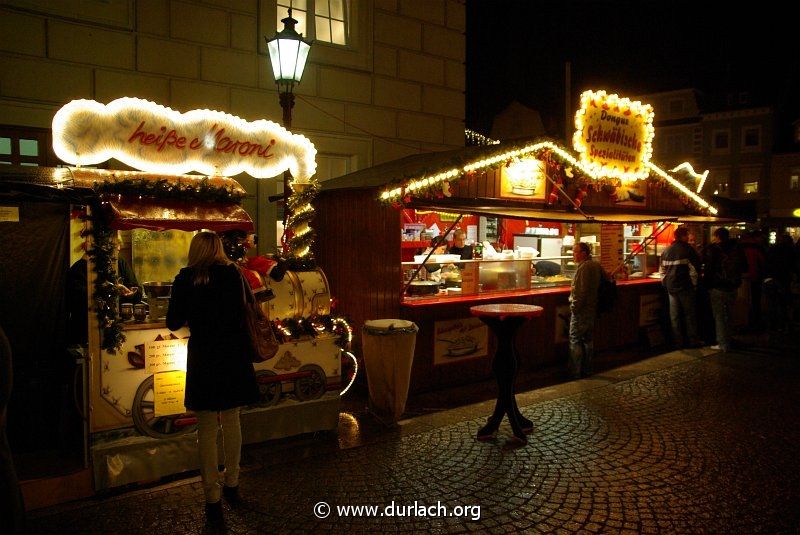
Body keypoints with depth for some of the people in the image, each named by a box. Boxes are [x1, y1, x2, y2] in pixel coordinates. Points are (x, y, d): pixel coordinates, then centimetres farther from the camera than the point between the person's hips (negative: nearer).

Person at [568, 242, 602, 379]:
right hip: (592, 309, 10)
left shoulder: (584, 267, -19)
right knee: (588, 339, 15)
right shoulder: (596, 265, 11)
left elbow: (580, 291, -24)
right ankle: (587, 369, 22)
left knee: (575, 340, -3)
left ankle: (575, 372, -1)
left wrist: (574, 306, -14)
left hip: (581, 311, -10)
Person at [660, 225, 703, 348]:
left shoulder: (666, 251, 7)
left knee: (674, 315, 8)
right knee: (690, 315, 4)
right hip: (685, 287, -5)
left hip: (671, 287, 5)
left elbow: (663, 269, 12)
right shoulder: (688, 249, -9)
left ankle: (678, 341, 12)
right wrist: (694, 282, 0)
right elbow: (694, 268, -11)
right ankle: (693, 340, 8)